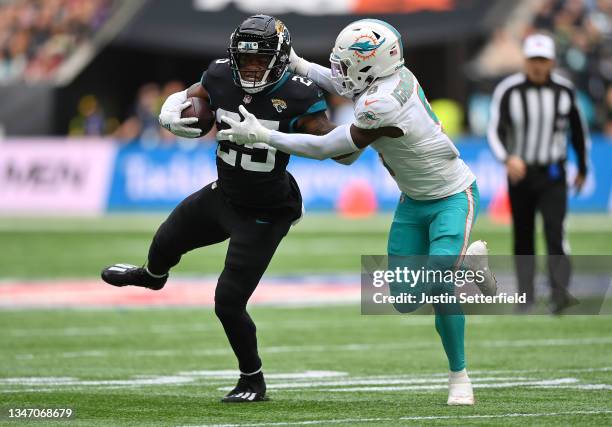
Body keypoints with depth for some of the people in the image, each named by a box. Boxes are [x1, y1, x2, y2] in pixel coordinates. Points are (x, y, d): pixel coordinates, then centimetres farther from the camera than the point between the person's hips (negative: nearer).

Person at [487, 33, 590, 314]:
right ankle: (526, 298, 16)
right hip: (519, 172, 0)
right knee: (523, 237, 7)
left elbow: (578, 130, 13)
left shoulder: (564, 90, 0)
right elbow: (495, 131, -14)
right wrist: (508, 158, -32)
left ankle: (559, 293, -28)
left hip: (553, 175, 0)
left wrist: (582, 168, 19)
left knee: (555, 229, -18)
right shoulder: (508, 91, -7)